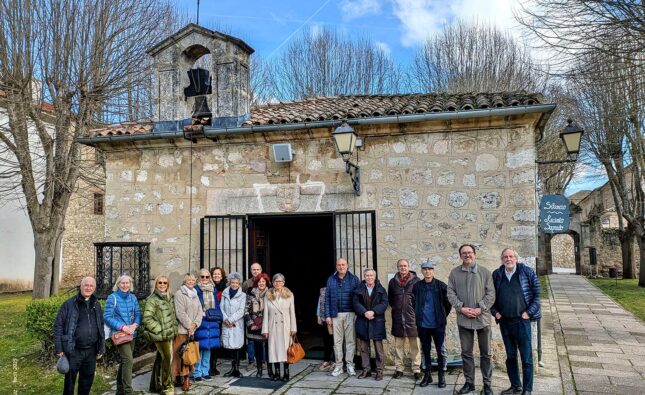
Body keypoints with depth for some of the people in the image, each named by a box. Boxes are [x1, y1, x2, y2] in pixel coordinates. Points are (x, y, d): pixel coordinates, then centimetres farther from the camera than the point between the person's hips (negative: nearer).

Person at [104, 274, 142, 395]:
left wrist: (134, 325, -12)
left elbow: (138, 314, 8)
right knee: (128, 359, -17)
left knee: (124, 360, 15)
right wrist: (122, 327, -19)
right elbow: (107, 317, -11)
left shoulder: (133, 298, 9)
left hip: (131, 333, 6)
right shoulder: (112, 297, -7)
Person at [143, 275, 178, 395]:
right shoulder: (152, 299, -11)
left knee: (160, 359, 15)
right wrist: (160, 330, -18)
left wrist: (174, 328, 11)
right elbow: (147, 319, -18)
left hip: (169, 334, 7)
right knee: (167, 359, -6)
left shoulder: (169, 298, 12)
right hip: (160, 335, -7)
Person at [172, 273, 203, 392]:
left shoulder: (195, 295, 17)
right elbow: (180, 313, -12)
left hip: (192, 329, 6)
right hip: (182, 329, -6)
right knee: (180, 354, -5)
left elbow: (199, 311, 12)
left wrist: (195, 324, -2)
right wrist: (189, 326, -10)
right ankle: (179, 378, 0)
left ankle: (185, 377, 13)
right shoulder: (179, 294, -5)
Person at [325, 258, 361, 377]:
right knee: (337, 341, 6)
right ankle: (338, 366, 13)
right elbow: (327, 298, 7)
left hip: (350, 314, -1)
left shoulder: (354, 279, 3)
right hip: (336, 315, 2)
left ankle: (350, 365, 11)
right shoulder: (331, 280, 7)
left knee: (350, 341, 2)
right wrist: (327, 315, 1)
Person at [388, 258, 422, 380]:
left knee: (415, 345, 2)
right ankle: (399, 369, 16)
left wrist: (416, 309, -1)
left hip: (412, 317, -3)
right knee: (398, 345, 8)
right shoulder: (393, 282, 8)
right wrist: (396, 307, 10)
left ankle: (416, 369, 9)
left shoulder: (416, 281, -2)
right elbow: (390, 298, 19)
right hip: (398, 319, 3)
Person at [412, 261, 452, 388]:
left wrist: (443, 316, 8)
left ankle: (441, 375, 16)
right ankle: (427, 374, 22)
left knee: (440, 350, 3)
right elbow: (414, 303, 13)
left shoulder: (441, 286, -7)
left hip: (438, 324, -2)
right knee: (426, 350, 11)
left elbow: (448, 303, 2)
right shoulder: (417, 286, 0)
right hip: (422, 324, 2)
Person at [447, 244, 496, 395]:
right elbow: (451, 293, 1)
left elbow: (491, 293, -4)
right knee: (466, 353, 9)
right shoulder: (454, 273, 5)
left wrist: (480, 309, -14)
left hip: (483, 318, -1)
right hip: (463, 319, 1)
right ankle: (469, 383, 21)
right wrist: (461, 308, -12)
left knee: (485, 353, 7)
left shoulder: (484, 272, 1)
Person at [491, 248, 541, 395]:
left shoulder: (527, 272, -3)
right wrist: (495, 312, 5)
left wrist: (529, 312, -7)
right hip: (504, 322, 4)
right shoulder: (496, 275, 6)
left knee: (526, 357, 1)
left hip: (522, 320, -3)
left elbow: (537, 293, -2)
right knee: (510, 356, 13)